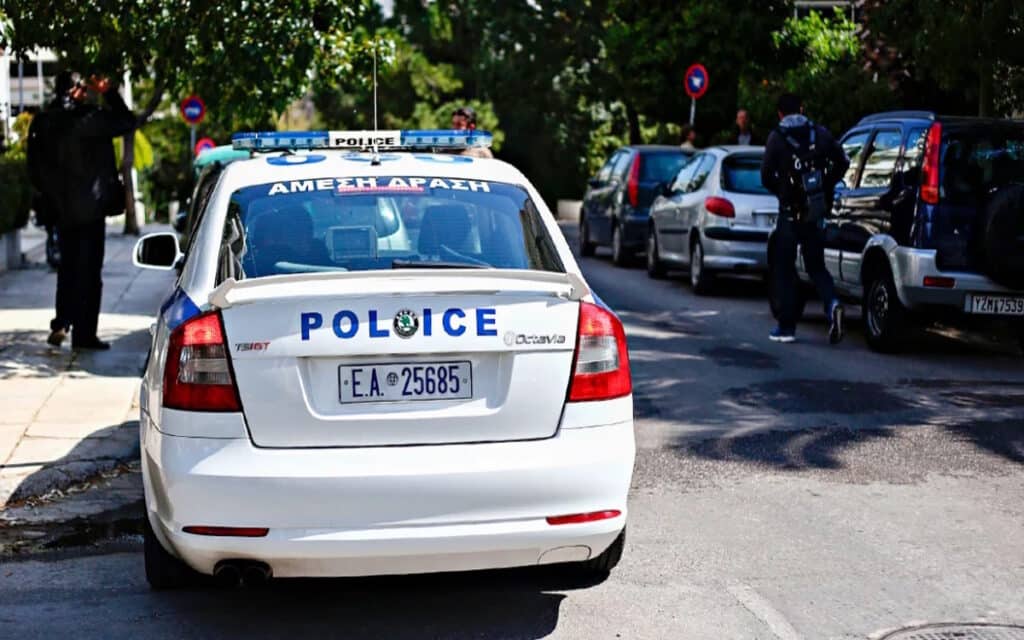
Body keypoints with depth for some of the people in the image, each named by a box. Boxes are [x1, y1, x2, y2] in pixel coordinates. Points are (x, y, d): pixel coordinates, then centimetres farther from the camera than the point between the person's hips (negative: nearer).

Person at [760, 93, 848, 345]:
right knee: (816, 266, 14)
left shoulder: (776, 138, -5)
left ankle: (786, 327, 8)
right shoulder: (820, 133, 5)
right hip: (817, 211, 3)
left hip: (791, 212, -3)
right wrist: (826, 186, 12)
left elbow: (766, 176, -9)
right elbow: (842, 162, 1)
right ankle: (832, 304, -14)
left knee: (784, 270, 8)